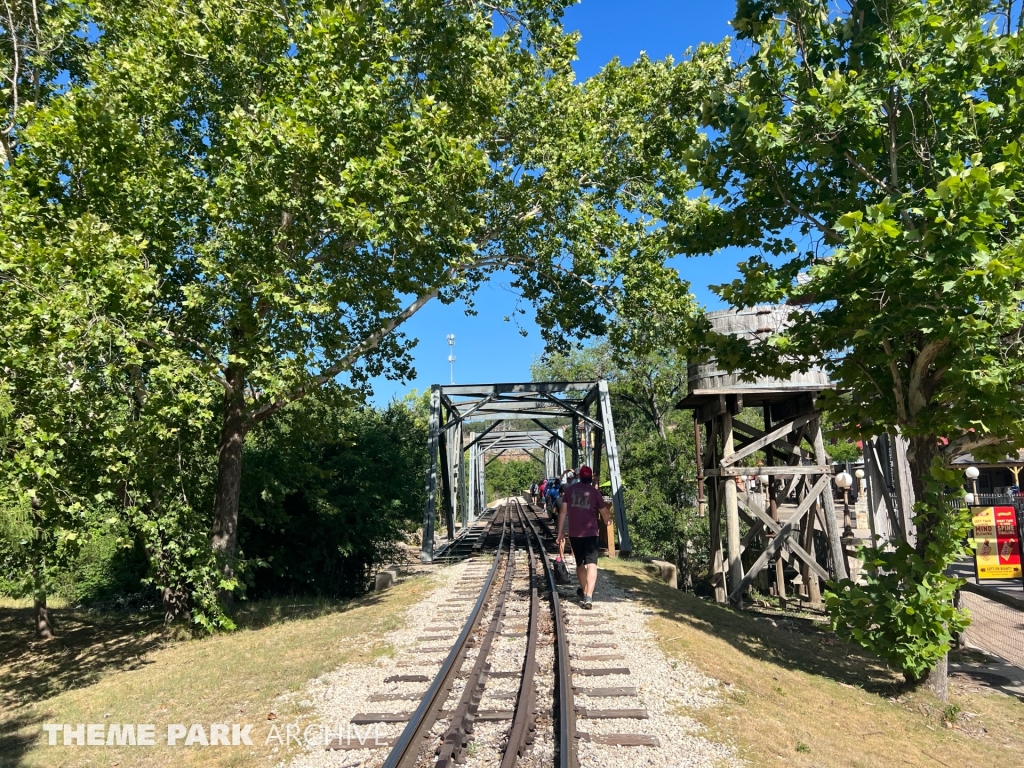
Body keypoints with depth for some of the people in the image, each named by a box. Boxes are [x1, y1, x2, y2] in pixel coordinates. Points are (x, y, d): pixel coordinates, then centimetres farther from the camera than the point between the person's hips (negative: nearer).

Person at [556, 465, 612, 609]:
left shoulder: (570, 489, 5)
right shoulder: (594, 492, 1)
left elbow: (563, 511, 3)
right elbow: (604, 513, 9)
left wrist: (560, 532, 8)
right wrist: (608, 521, 32)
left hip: (574, 533, 3)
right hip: (590, 532, -2)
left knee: (579, 563, 19)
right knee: (591, 564, -6)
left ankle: (584, 592, 37)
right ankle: (588, 596, -23)